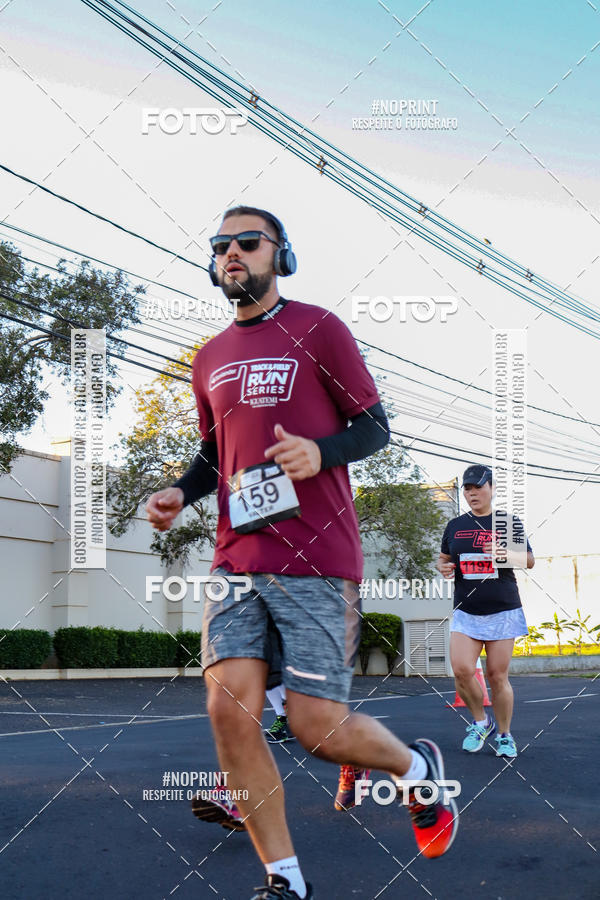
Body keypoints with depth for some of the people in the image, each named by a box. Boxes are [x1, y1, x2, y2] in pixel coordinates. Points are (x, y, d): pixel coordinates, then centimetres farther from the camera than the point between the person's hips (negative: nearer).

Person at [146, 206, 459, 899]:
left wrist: (319, 451, -18)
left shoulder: (317, 329, 2)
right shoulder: (209, 359, 17)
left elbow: (375, 429, 2)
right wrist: (180, 493, 7)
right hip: (236, 557, 5)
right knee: (229, 709, -8)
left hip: (316, 559, -5)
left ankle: (419, 767, 26)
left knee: (318, 728, -7)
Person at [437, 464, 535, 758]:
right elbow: (443, 558, 21)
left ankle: (504, 735, 17)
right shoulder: (455, 526, 12)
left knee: (497, 676, -2)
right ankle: (480, 722, 12)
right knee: (462, 670, -13)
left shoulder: (508, 522, 4)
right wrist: (444, 567, -3)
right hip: (466, 612, 2)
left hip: (503, 612, -2)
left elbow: (530, 560, 5)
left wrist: (507, 555, -15)